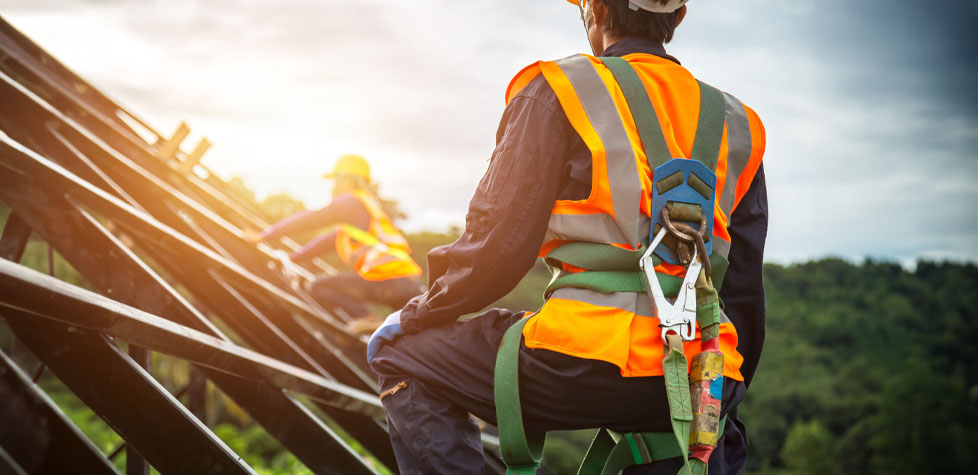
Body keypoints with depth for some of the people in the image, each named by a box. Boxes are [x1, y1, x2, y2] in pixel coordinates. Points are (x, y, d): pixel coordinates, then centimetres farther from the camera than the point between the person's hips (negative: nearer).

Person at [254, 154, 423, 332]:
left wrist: (264, 235, 7)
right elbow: (330, 241, 34)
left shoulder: (350, 202, 4)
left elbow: (310, 220, 2)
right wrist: (292, 258, 34)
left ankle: (365, 318, -14)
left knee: (319, 286, 1)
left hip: (386, 281, -8)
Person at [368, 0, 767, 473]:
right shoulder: (736, 122, 19)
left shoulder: (557, 89, 4)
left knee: (400, 356, 15)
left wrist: (415, 316, 13)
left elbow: (498, 245, -3)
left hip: (590, 366, -5)